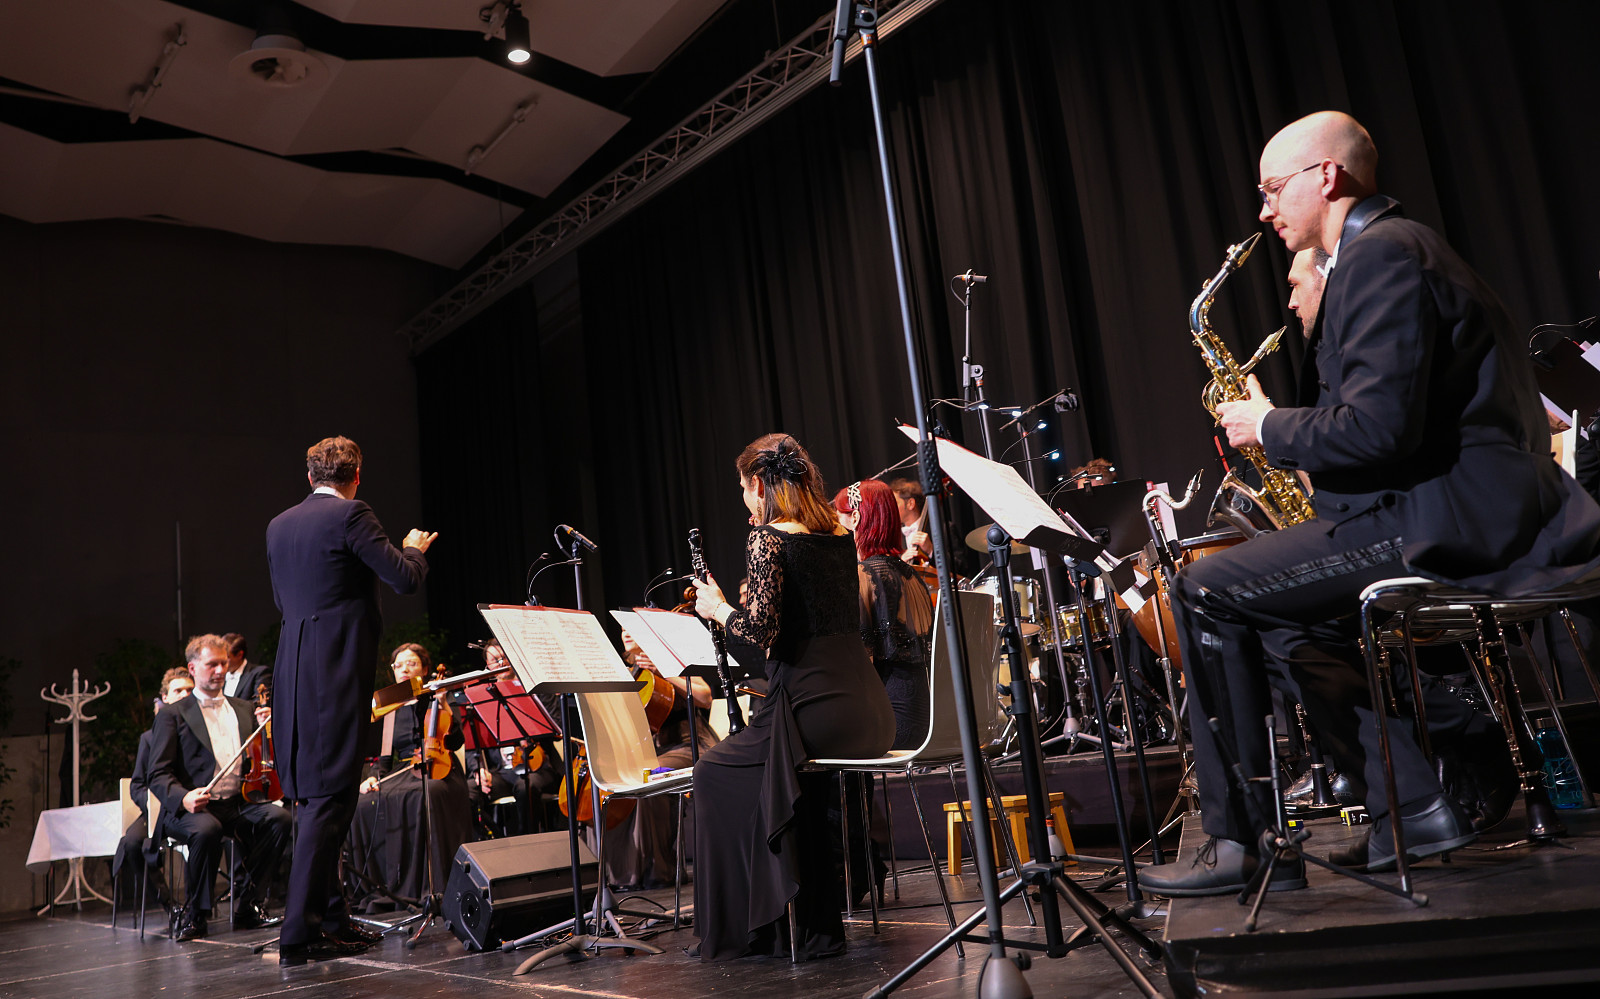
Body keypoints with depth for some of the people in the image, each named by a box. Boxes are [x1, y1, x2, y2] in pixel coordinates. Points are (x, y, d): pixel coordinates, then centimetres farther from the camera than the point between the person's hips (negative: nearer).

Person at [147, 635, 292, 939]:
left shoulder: (243, 709, 21)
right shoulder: (172, 715, 6)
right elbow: (158, 775, -2)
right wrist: (183, 798, -23)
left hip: (238, 803, 4)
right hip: (193, 808, -4)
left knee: (280, 818, -26)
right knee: (207, 830, -38)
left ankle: (247, 905, -13)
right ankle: (193, 914, -14)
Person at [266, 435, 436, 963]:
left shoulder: (278, 525, 14)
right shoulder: (351, 514, -9)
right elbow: (404, 579, -12)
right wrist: (413, 548, 9)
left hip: (293, 672, 8)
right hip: (336, 672, -8)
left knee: (310, 796, 14)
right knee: (330, 797, -5)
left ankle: (331, 917, 24)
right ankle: (299, 933, -4)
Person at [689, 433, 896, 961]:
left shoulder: (767, 539, -8)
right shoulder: (839, 533, 14)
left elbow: (763, 629, -17)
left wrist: (717, 607, 2)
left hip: (814, 705, -7)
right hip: (870, 711, 8)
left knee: (714, 773, 16)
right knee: (800, 780, 33)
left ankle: (734, 930, 22)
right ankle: (815, 925, 34)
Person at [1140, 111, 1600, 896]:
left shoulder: (1381, 252, -13)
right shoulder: (1389, 245, 21)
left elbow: (1380, 425, -24)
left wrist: (1269, 428, -9)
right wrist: (1296, 446, 13)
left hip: (1448, 519, -11)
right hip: (1472, 509, 11)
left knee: (1205, 591, -11)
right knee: (1295, 613, 27)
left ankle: (1240, 841, -3)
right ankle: (1415, 809, 21)